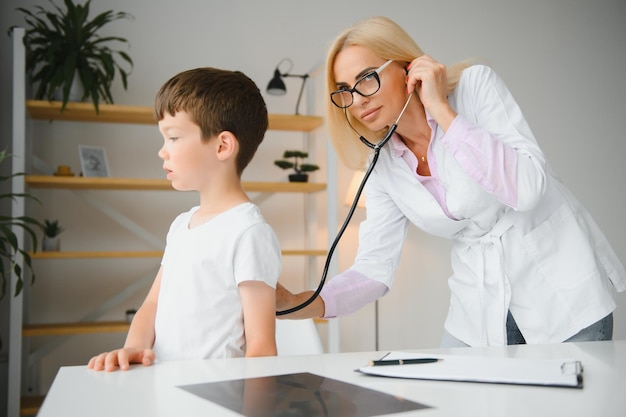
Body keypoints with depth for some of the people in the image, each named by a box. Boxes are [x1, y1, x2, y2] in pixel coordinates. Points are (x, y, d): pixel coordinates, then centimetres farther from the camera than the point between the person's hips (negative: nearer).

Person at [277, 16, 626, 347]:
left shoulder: (475, 85, -15)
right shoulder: (384, 167, -2)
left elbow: (528, 188, -28)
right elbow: (375, 268, -4)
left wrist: (442, 109, -26)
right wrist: (296, 305, -20)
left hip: (564, 291, -4)